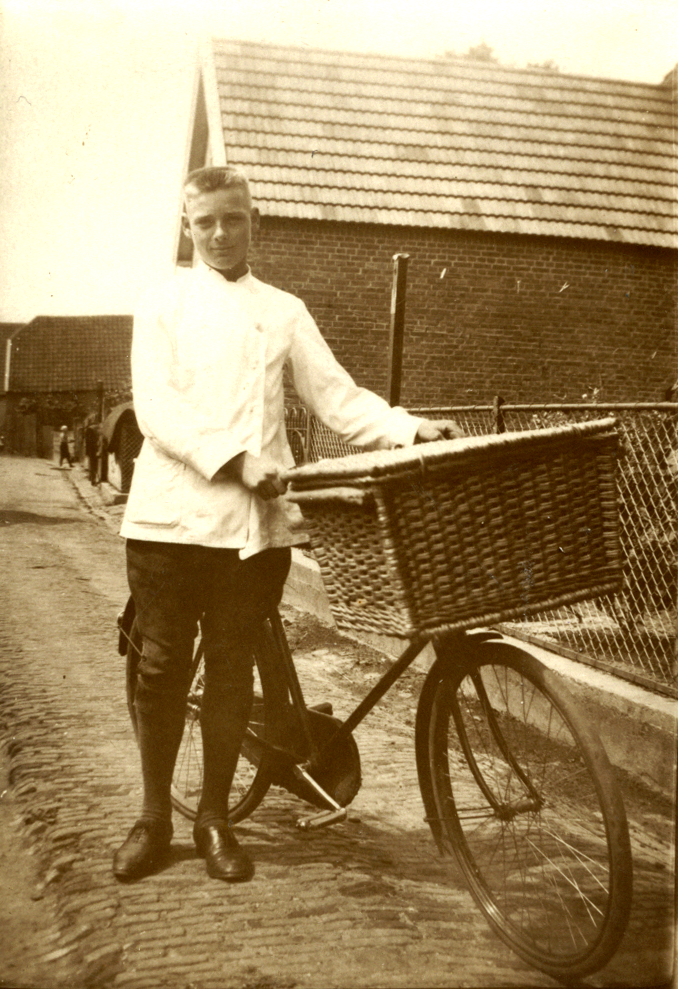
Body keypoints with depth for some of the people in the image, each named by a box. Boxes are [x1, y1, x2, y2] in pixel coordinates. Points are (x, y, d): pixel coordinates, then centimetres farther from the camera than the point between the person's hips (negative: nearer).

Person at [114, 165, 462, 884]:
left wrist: (410, 431, -9)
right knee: (163, 665, 4)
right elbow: (156, 407, -6)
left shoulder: (284, 312, 14)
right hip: (172, 514, -1)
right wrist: (234, 459, -18)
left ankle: (215, 818, 22)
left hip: (256, 520, 2)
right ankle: (154, 817, 22)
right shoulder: (165, 304, 7)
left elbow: (337, 397, 6)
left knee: (231, 666, 7)